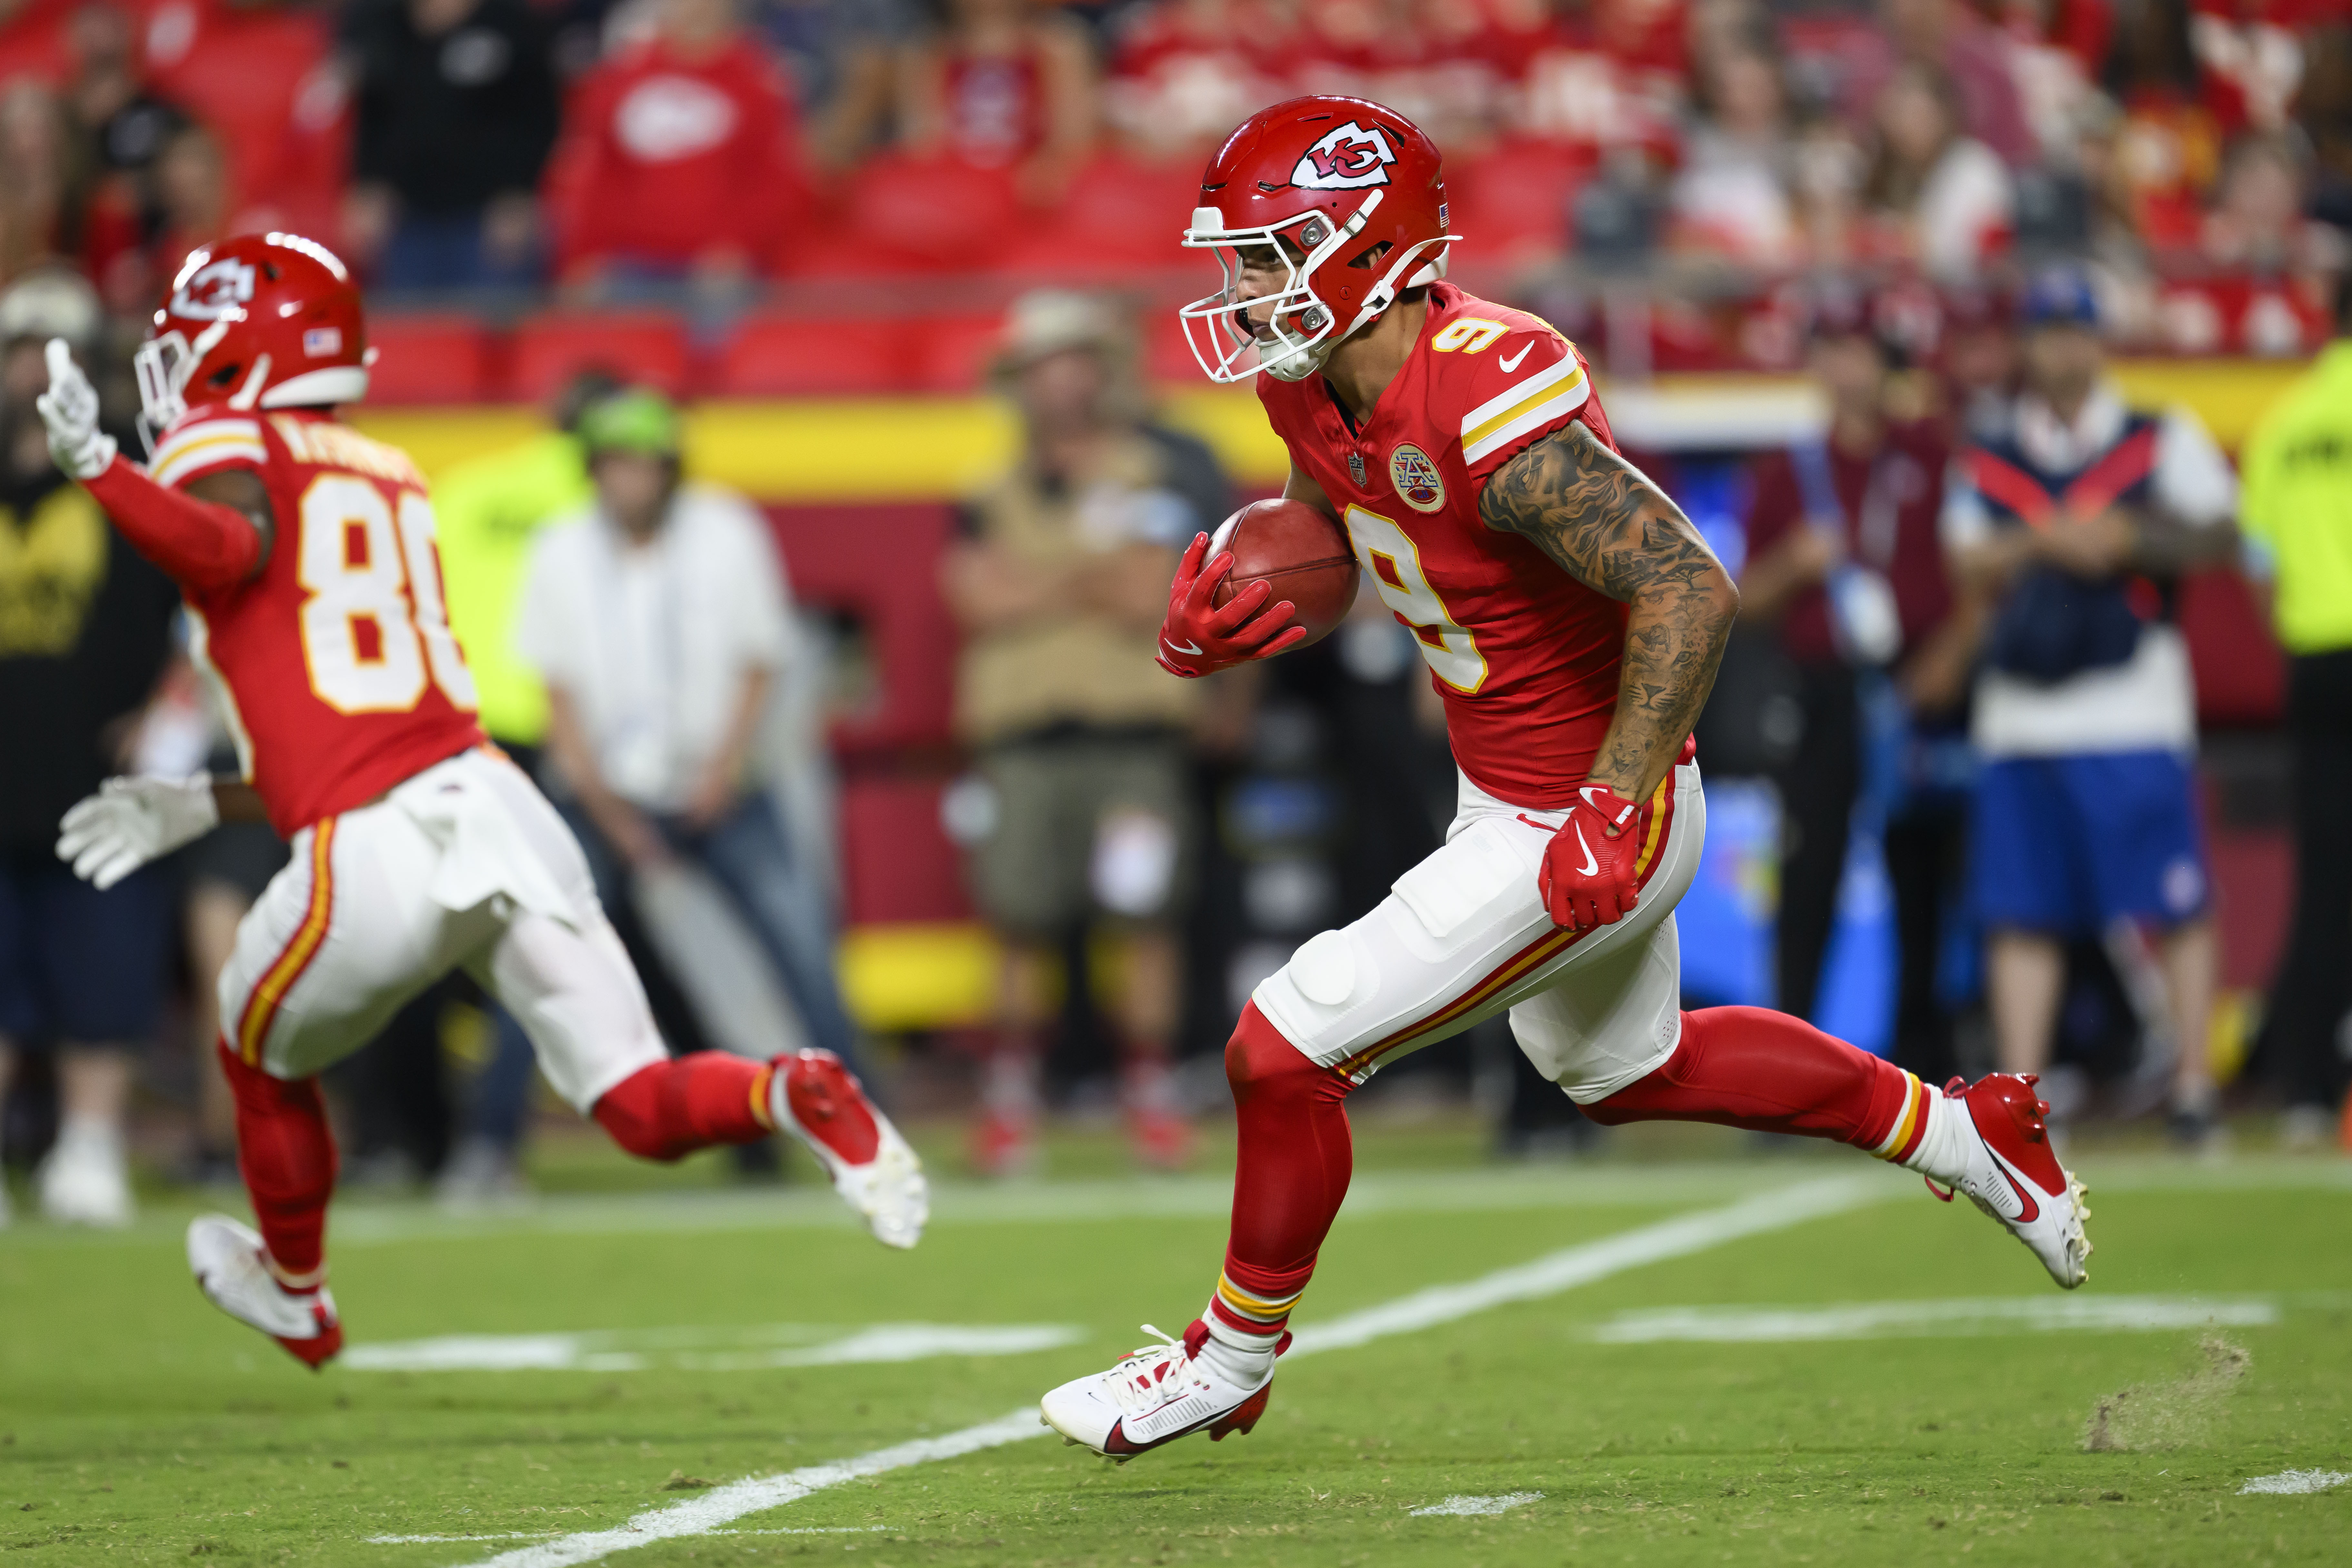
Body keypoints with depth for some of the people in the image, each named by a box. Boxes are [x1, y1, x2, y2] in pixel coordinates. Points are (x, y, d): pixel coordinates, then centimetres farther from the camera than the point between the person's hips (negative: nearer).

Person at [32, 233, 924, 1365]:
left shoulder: (227, 449, 4)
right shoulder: (389, 481, 27)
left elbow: (233, 547, -22)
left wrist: (96, 468, -28)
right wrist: (196, 808, 31)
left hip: (379, 857, -5)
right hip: (500, 805, 6)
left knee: (265, 1062, 25)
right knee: (646, 1109, 4)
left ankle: (296, 1297, 44)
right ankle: (792, 1096, -24)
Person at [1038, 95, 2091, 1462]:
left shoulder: (1491, 408, -32)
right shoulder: (1316, 388, -4)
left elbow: (1691, 592, -32)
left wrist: (1612, 816, -31)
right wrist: (1223, 615, -5)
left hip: (1582, 825, -10)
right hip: (1512, 797, 10)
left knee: (1285, 1054, -7)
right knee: (1625, 1069, 31)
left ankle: (1233, 1363, 15)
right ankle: (1966, 1134, 44)